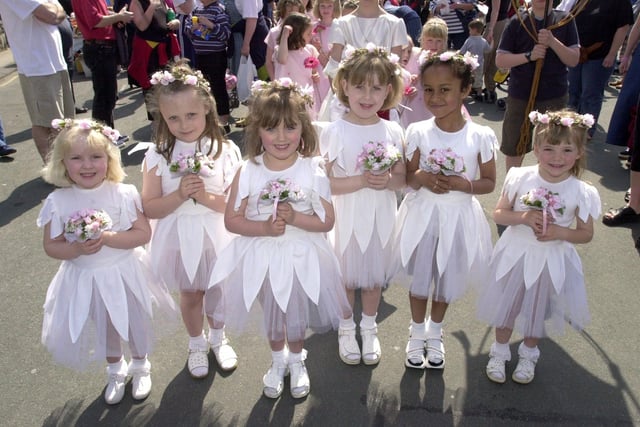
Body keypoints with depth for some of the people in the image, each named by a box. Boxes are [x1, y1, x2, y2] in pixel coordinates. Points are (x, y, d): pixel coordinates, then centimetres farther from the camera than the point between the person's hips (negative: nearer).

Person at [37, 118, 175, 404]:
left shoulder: (124, 194, -18)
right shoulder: (58, 201, -13)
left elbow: (143, 233, -18)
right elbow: (51, 246, -7)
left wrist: (108, 238, -29)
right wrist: (77, 249, -26)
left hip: (124, 275, -1)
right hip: (84, 278, 2)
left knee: (135, 322, 18)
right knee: (104, 327, 24)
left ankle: (140, 366, 48)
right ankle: (115, 370, 51)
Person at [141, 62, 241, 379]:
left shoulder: (225, 151, -13)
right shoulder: (158, 157, -11)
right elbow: (150, 208, -10)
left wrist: (206, 197, -27)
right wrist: (179, 195, -25)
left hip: (216, 235, 0)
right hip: (180, 239, 0)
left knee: (217, 290, 19)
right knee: (190, 293, 19)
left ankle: (218, 337, 48)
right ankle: (196, 344, 46)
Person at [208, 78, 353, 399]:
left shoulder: (312, 171, -14)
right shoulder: (248, 173, -13)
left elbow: (327, 221, -11)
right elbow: (232, 220, -8)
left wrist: (294, 217, -26)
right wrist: (264, 228, -23)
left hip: (300, 258, -1)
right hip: (261, 258, 1)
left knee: (296, 314, 18)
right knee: (271, 314, 23)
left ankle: (296, 360, 49)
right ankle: (278, 361, 51)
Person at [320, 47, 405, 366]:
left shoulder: (392, 131, -3)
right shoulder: (334, 132, -12)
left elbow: (402, 177, 3)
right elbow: (324, 184, -15)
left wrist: (388, 181, -19)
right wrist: (361, 180, -26)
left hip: (380, 217, 3)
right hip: (346, 217, -2)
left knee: (374, 275, 18)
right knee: (345, 276, 13)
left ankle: (369, 328, 42)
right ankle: (346, 330, 38)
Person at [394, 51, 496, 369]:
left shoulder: (480, 136, -12)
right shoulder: (418, 132, -9)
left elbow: (489, 182, -3)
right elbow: (407, 177, 0)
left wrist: (462, 183, -22)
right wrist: (422, 178, -22)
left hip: (458, 216, 0)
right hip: (423, 214, 0)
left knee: (447, 279, 15)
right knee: (419, 276, 11)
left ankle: (435, 332, 42)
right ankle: (417, 331, 37)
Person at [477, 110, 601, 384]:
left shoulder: (581, 193, -14)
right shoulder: (521, 178, -14)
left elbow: (586, 234, -4)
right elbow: (498, 214, -7)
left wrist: (560, 232, -23)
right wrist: (523, 217, -26)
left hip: (552, 261, 0)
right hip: (515, 256, 0)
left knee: (538, 310, 19)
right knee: (506, 305, 16)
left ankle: (528, 354, 46)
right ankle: (500, 352, 41)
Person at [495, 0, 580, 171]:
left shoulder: (565, 20, 1)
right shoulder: (516, 23, -1)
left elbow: (574, 60, -4)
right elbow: (500, 60, -5)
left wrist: (553, 42, -20)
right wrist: (529, 56, -20)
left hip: (555, 96, 0)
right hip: (520, 96, 0)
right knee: (514, 149, 11)